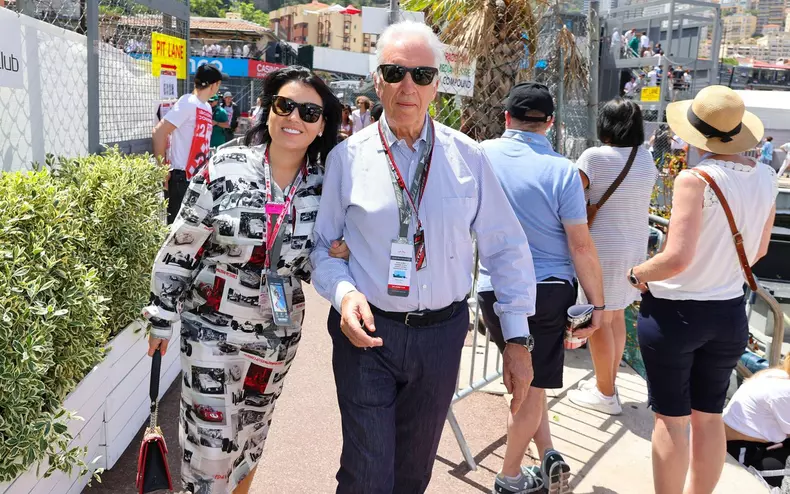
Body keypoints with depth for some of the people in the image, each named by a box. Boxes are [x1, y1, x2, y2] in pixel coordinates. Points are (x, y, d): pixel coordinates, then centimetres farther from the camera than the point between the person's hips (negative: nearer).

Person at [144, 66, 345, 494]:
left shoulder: (323, 184, -6)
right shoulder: (225, 169, -15)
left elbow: (308, 266, 6)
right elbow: (179, 250, -8)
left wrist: (333, 256, -15)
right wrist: (162, 318, -3)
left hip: (278, 333, 3)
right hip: (212, 328, -3)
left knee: (252, 431, 20)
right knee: (211, 437, 2)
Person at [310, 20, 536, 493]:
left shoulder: (468, 157, -2)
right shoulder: (347, 156, -5)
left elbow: (507, 248, 2)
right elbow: (322, 244, 3)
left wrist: (518, 339, 0)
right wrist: (343, 292, -17)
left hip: (441, 334, 2)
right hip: (368, 330, -1)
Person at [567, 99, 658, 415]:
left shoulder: (595, 157, -15)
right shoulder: (646, 159, 5)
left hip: (603, 250, -7)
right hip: (635, 249, 7)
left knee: (599, 320, 4)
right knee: (616, 316, 18)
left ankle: (605, 394, 13)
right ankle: (608, 380, 31)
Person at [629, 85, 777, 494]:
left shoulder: (696, 179, -21)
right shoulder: (765, 178, -1)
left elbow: (677, 258, -27)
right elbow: (759, 250, 10)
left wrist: (637, 273, -9)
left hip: (675, 312, -6)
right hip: (729, 313, 6)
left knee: (671, 420, 8)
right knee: (709, 417, 19)